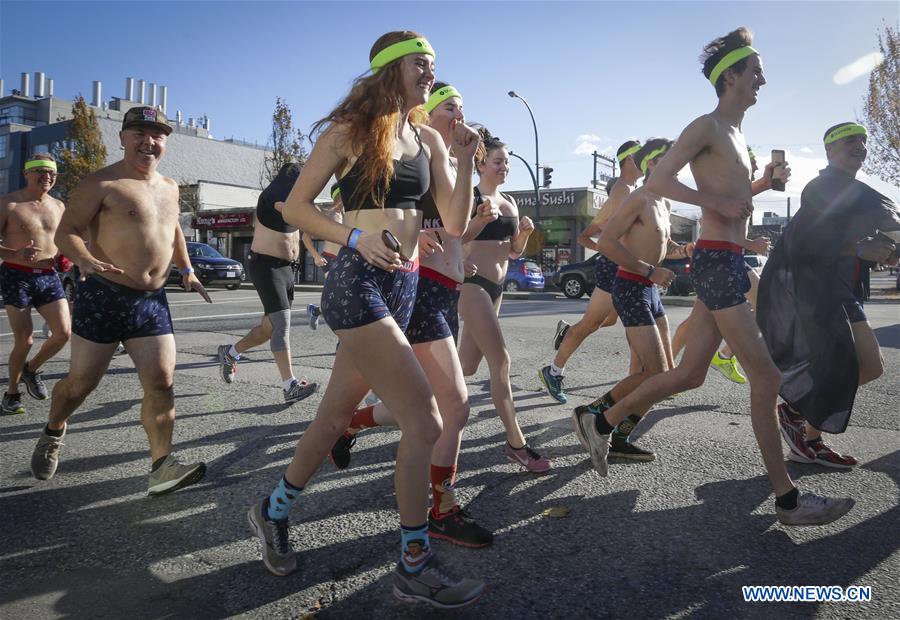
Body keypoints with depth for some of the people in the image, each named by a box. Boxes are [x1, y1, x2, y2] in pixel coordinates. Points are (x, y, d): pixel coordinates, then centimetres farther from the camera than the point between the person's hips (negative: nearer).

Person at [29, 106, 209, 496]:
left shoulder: (169, 188, 15)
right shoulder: (102, 184, -6)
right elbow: (66, 231, -10)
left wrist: (186, 270, 18)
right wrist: (85, 260, -30)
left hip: (151, 301, 5)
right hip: (102, 295, -5)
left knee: (161, 381, -8)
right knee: (83, 381, 7)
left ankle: (161, 465, -5)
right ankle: (53, 431, 38)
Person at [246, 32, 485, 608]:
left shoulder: (429, 140, 14)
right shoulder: (349, 131, -2)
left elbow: (456, 223, 10)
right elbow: (296, 206, -2)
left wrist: (466, 161, -2)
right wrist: (356, 238, -17)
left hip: (404, 286, 7)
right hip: (358, 284, -7)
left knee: (337, 414, 16)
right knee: (425, 420, -11)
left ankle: (274, 511, 38)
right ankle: (415, 565, 6)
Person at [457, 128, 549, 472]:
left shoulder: (509, 202, 14)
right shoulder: (469, 196, -7)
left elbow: (514, 252, 16)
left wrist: (524, 233, -3)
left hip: (496, 287, 8)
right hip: (472, 283, -8)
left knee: (467, 365, 12)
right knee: (501, 360, -11)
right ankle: (516, 443, -5)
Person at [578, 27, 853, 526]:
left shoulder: (735, 134, 22)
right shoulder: (707, 126, -6)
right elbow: (658, 180, -17)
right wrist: (721, 203, -18)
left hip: (727, 263, 10)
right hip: (716, 262, -10)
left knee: (689, 374, 10)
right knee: (766, 377, -6)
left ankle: (604, 423, 21)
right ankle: (788, 499, 5)